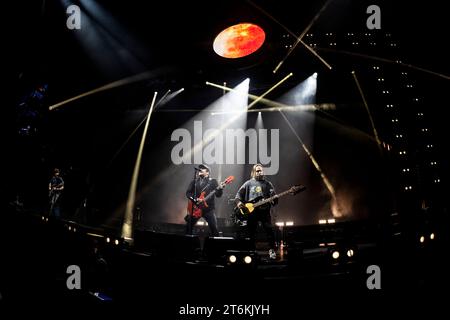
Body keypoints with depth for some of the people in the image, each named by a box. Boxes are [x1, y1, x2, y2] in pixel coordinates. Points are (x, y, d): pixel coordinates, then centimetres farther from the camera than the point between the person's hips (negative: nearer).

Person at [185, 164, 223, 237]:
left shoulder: (213, 182, 3)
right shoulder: (194, 181, 11)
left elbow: (218, 195, -5)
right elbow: (188, 193, 6)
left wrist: (220, 189, -27)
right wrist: (195, 199, -11)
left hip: (208, 208, -3)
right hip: (196, 208, 3)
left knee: (214, 228, -10)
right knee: (188, 226, 7)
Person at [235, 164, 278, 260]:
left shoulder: (268, 184, 12)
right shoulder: (248, 183, 10)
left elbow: (273, 197, 8)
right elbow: (239, 194, 8)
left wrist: (274, 200, -15)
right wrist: (238, 202, -11)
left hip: (264, 210, 0)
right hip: (251, 211, 0)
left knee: (269, 230, -11)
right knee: (251, 232, 5)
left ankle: (272, 250, -3)